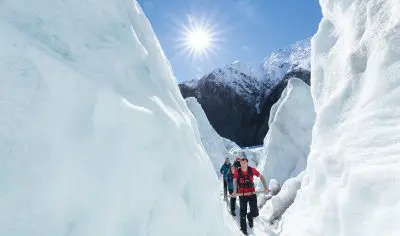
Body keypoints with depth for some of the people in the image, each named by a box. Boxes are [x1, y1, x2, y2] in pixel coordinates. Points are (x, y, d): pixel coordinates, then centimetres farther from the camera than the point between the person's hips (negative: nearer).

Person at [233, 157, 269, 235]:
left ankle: (250, 217, 35)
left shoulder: (252, 170, -11)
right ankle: (243, 228, 32)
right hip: (242, 195, -1)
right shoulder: (237, 172, -11)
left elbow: (261, 176, 2)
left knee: (255, 213, -2)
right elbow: (235, 180, 8)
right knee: (243, 213, 8)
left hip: (252, 194, 1)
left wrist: (265, 187, -4)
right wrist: (235, 191, -1)